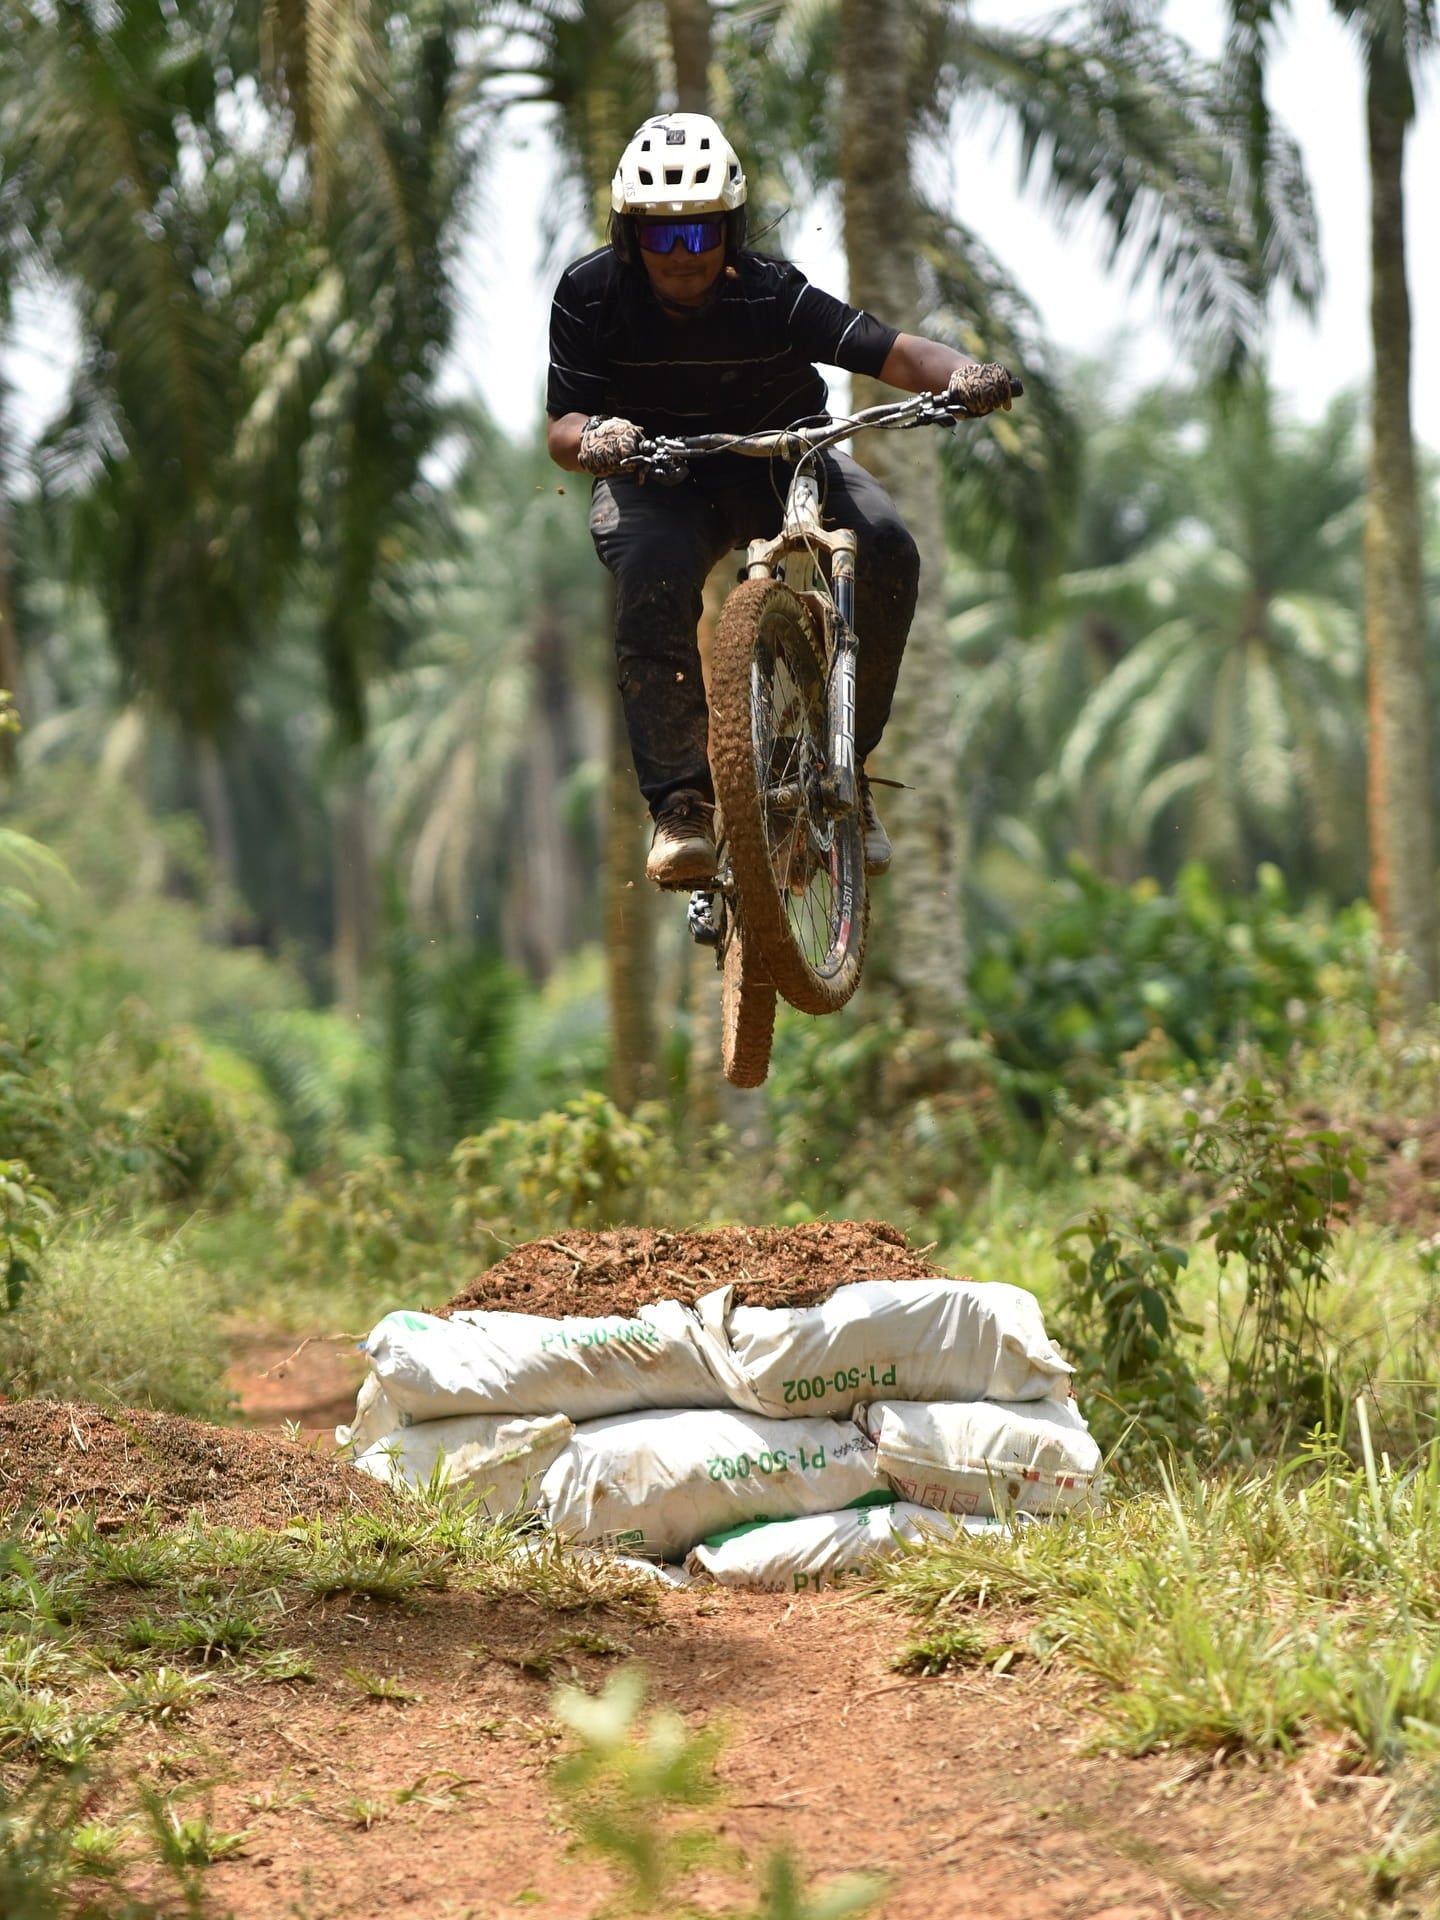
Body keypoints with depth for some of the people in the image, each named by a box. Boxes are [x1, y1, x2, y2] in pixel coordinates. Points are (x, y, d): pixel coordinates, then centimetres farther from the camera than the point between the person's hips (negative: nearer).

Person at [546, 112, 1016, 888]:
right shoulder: (589, 295, -17)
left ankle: (843, 760, -11)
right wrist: (591, 438, -41)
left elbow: (894, 353, -27)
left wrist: (962, 375, -49)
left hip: (778, 459, 1)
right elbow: (560, 431, -16)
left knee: (883, 549, -27)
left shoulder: (771, 294, -21)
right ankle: (678, 802, -29)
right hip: (659, 474, -1)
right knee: (652, 573, -35)